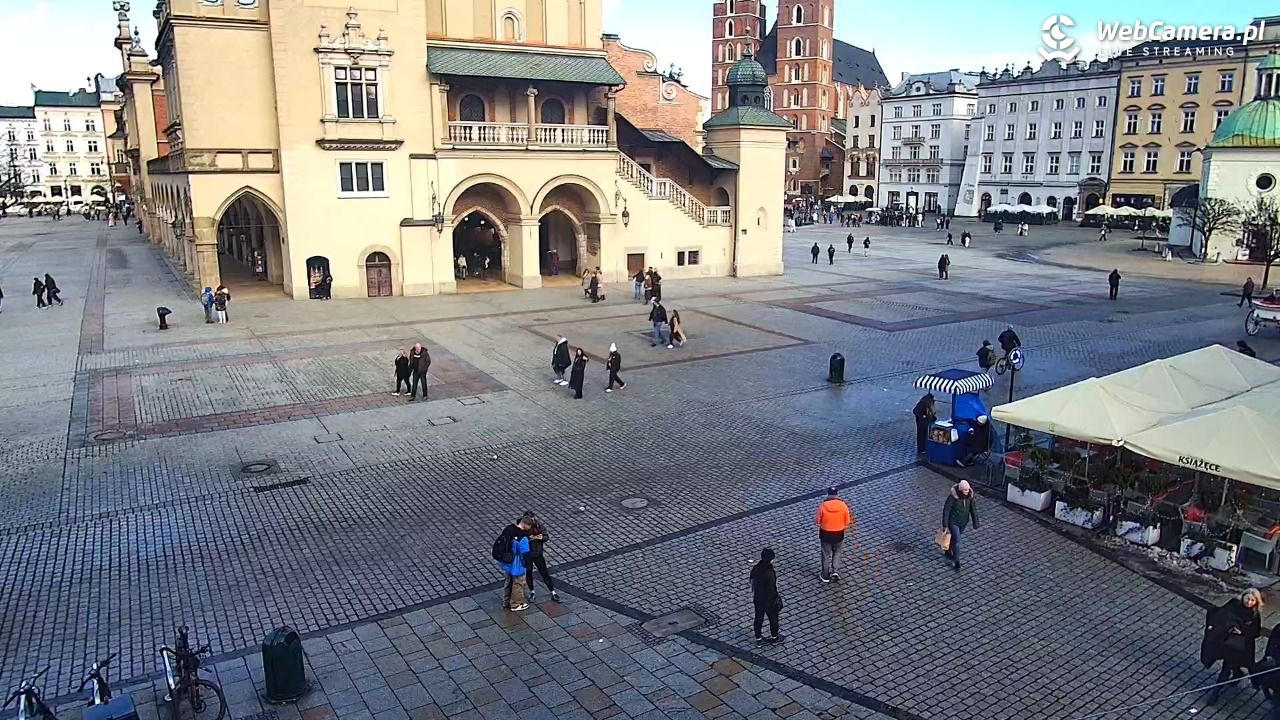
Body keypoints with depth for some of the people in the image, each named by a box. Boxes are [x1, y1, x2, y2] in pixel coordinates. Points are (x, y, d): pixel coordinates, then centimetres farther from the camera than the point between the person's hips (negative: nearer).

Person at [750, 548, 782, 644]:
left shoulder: (755, 568, -14)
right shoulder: (770, 573, -34)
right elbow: (772, 589, -25)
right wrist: (777, 599, -7)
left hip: (758, 599, 5)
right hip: (769, 601, -5)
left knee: (758, 618, 22)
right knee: (773, 618, 20)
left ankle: (758, 637, 38)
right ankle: (774, 636, 41)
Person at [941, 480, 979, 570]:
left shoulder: (969, 496, -14)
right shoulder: (952, 496, -28)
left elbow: (973, 509, -4)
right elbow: (946, 510, -21)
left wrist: (975, 523, -3)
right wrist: (945, 525, -18)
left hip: (964, 522, 5)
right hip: (953, 522, -5)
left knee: (955, 538, 23)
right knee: (957, 541, -5)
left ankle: (949, 552, 48)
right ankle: (956, 561, 12)